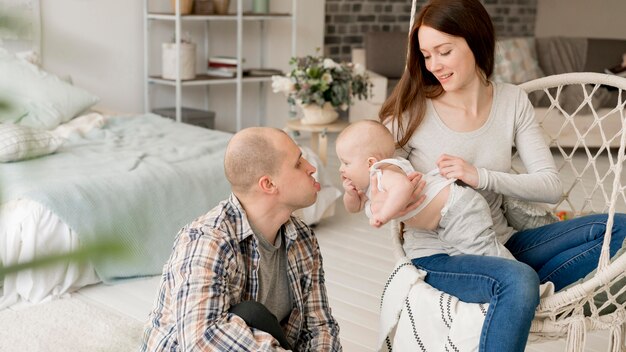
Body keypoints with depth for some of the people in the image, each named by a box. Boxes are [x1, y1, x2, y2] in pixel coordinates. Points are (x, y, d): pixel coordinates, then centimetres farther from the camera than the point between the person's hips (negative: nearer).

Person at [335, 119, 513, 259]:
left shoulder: (384, 172, -25)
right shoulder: (369, 183, 9)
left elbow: (403, 186, -47)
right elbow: (354, 207, 21)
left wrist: (382, 215, -40)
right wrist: (350, 193, -1)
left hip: (458, 208, -11)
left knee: (483, 249, -15)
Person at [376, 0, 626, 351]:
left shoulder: (513, 101, -2)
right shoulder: (411, 112, -10)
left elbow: (551, 185, -8)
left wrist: (480, 176, -23)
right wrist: (382, 202, -31)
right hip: (437, 256, -5)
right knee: (517, 280, -35)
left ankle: (522, 291, -13)